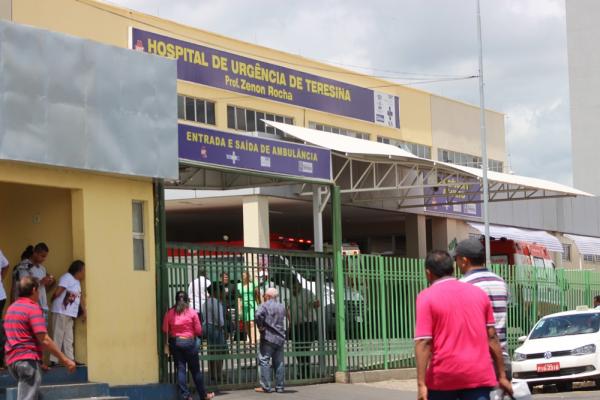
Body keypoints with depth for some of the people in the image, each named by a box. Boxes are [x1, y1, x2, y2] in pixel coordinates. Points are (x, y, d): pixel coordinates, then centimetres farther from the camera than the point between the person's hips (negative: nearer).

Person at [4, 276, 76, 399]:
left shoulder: (11, 308, 16)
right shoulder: (33, 308, -11)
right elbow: (44, 340, -17)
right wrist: (65, 360, -13)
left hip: (12, 360, 9)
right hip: (28, 360, -9)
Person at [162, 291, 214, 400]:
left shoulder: (170, 313, 0)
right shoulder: (192, 313, -5)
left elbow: (165, 330, 0)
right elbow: (198, 330, -2)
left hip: (175, 342, 2)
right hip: (189, 342, -2)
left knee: (180, 369, 5)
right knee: (195, 370, 7)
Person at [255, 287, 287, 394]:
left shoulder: (265, 305, -8)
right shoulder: (282, 306, 13)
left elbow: (258, 315, -24)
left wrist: (260, 327, -13)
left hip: (268, 338, -6)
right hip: (280, 338, 6)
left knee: (264, 361, -3)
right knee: (279, 363, 8)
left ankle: (266, 387, -7)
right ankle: (279, 387, 9)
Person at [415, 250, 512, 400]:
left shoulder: (426, 297, -3)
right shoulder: (479, 293, 10)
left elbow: (423, 342, -12)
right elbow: (492, 338, 11)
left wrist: (421, 384, -14)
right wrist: (502, 376, 16)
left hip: (443, 376, -2)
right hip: (478, 376, 2)